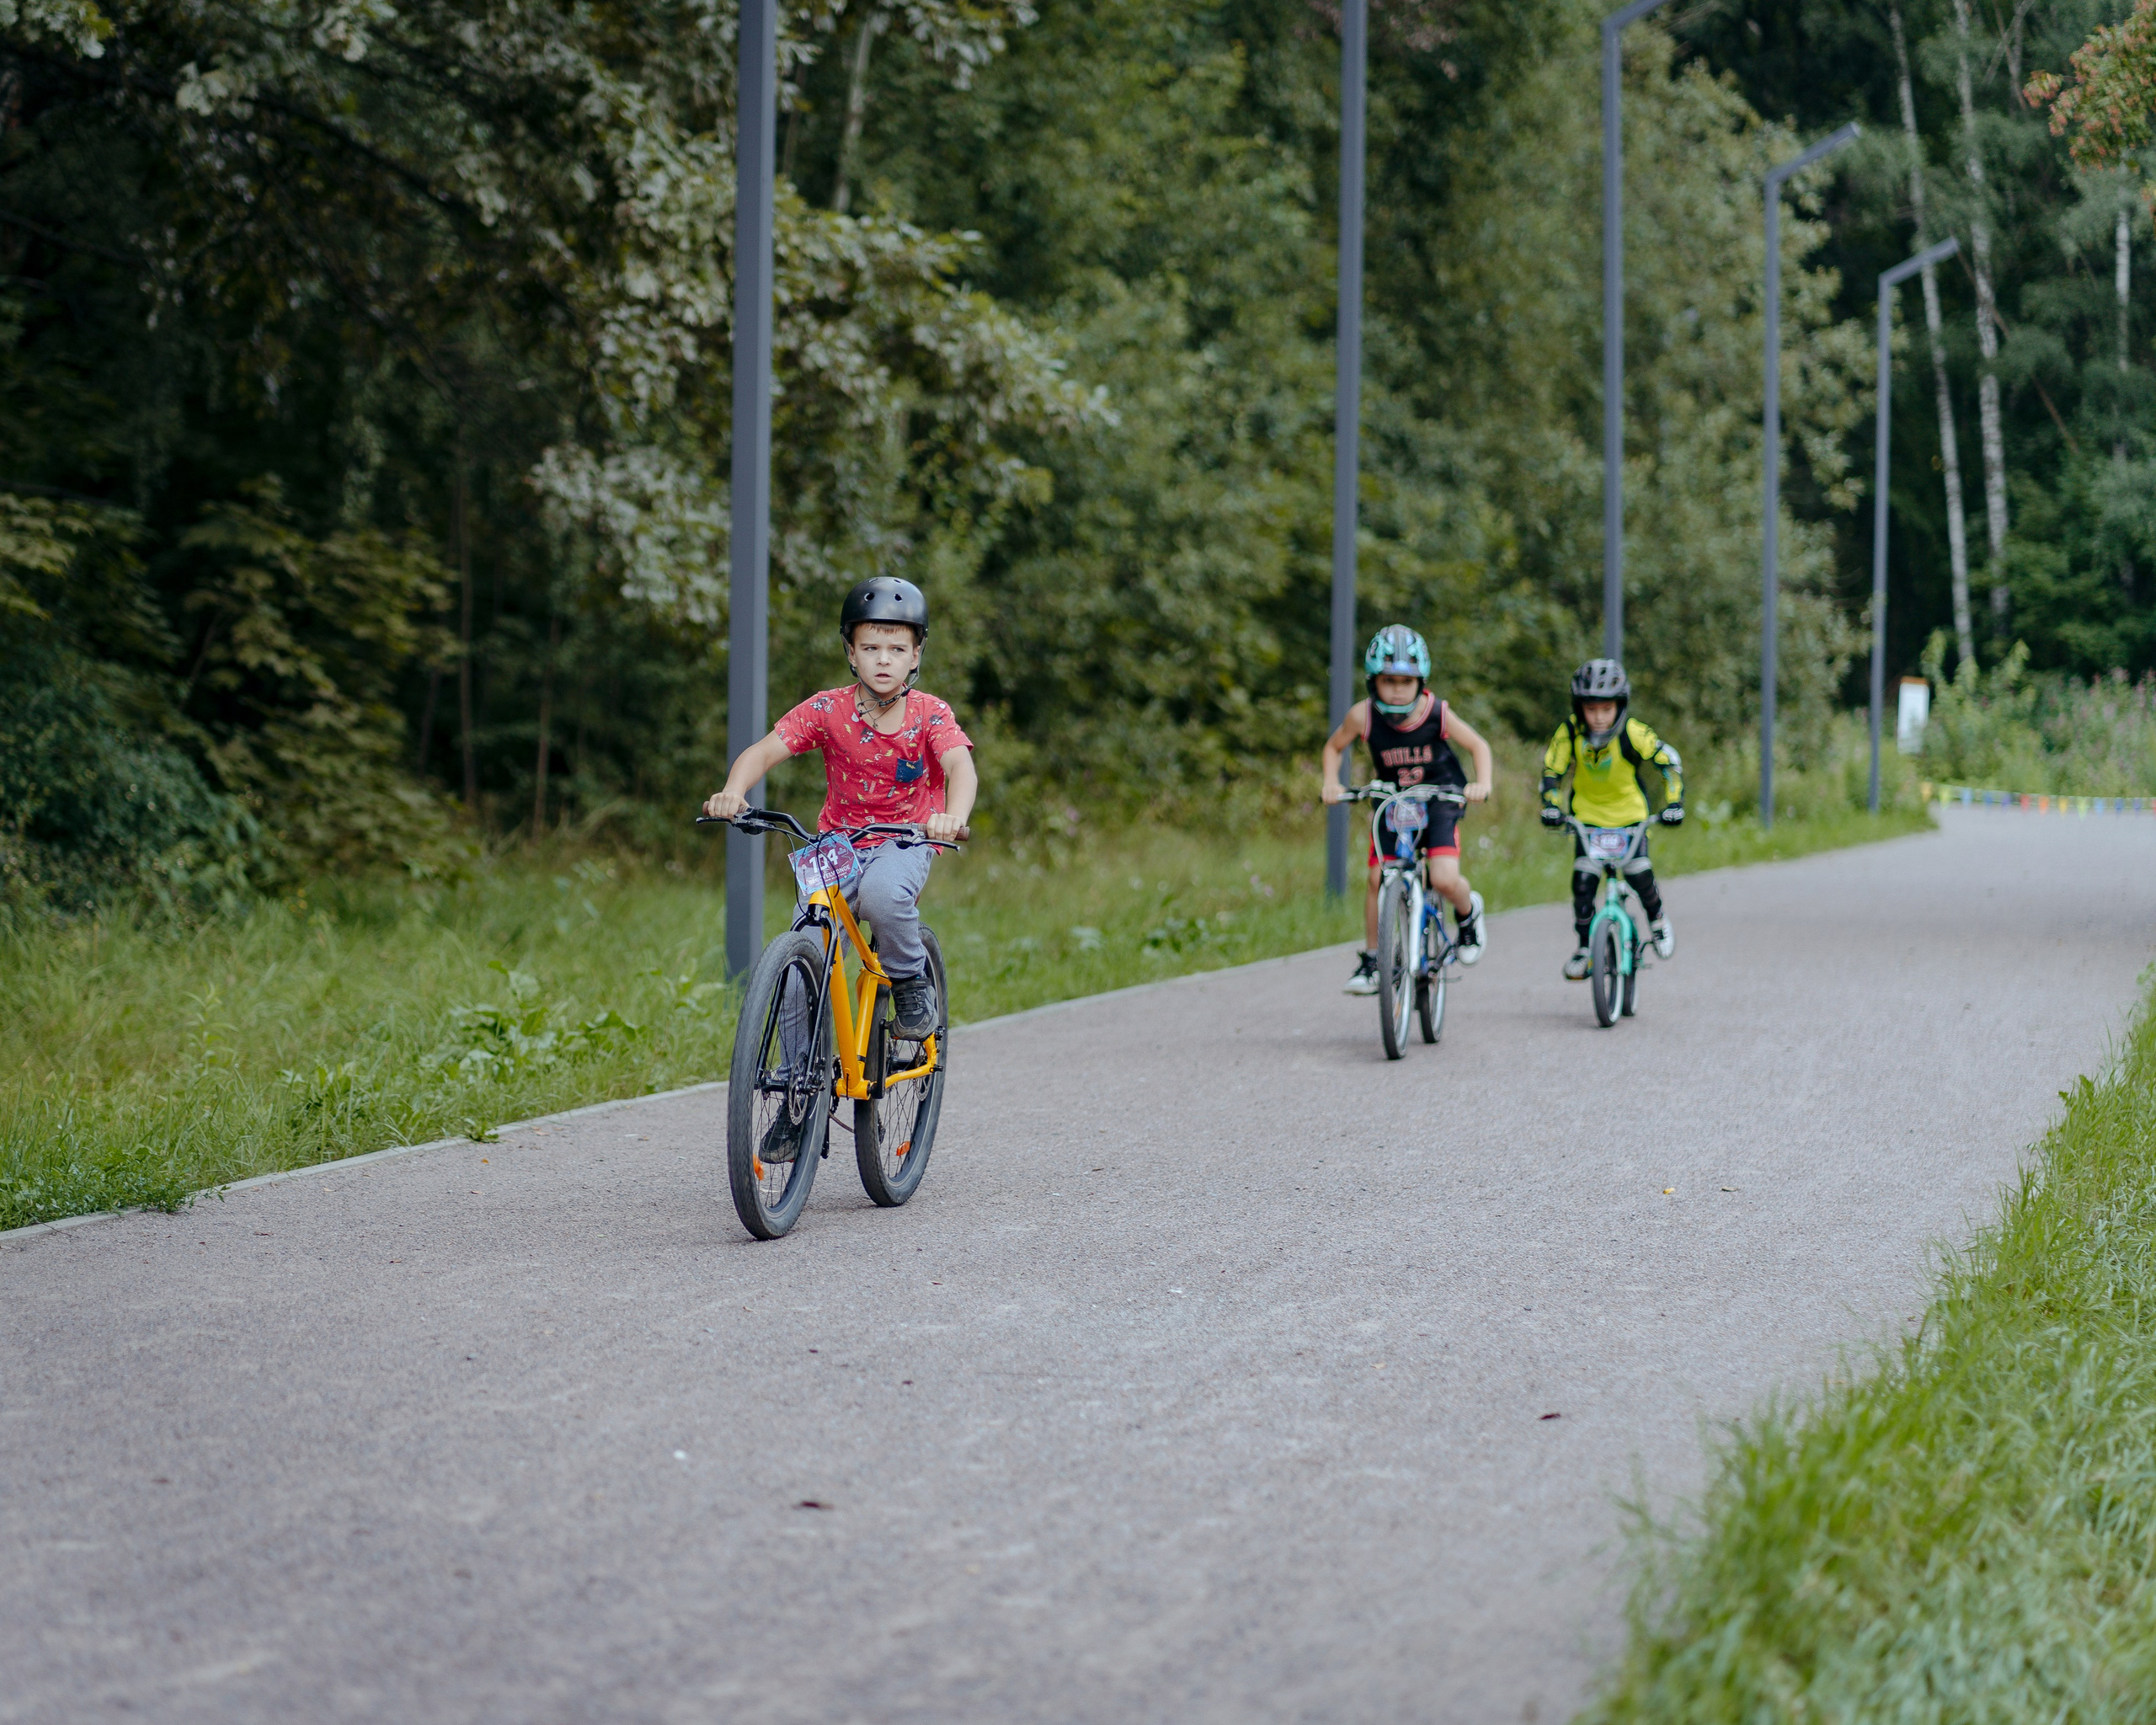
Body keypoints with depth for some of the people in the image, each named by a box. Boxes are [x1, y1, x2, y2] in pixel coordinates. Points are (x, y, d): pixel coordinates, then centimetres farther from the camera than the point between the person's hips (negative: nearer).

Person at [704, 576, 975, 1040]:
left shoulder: (929, 715, -10)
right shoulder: (828, 709, -9)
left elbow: (961, 766, -26)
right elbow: (763, 752, -16)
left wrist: (953, 816, -49)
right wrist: (732, 792, -38)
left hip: (904, 844, -2)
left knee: (882, 893, -37)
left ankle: (912, 980, -8)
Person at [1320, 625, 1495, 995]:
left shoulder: (1437, 713, -20)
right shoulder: (1364, 716, -17)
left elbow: (1479, 746, -5)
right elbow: (1334, 747, 2)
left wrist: (1482, 783, -20)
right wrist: (1330, 782, -13)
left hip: (1440, 799, -2)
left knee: (1444, 879, -21)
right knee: (1378, 878, -7)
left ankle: (1467, 912, 15)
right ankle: (1371, 961, 11)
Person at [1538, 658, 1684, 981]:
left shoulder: (1632, 733, -24)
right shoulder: (1570, 733, -20)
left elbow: (1669, 763, -20)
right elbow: (1552, 771, -15)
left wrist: (1674, 803, -31)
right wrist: (1551, 806, -31)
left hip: (1630, 814, -1)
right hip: (1588, 816, 1)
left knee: (1639, 874, -17)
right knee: (1583, 880, -12)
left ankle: (1657, 919, 14)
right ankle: (1584, 949, 4)